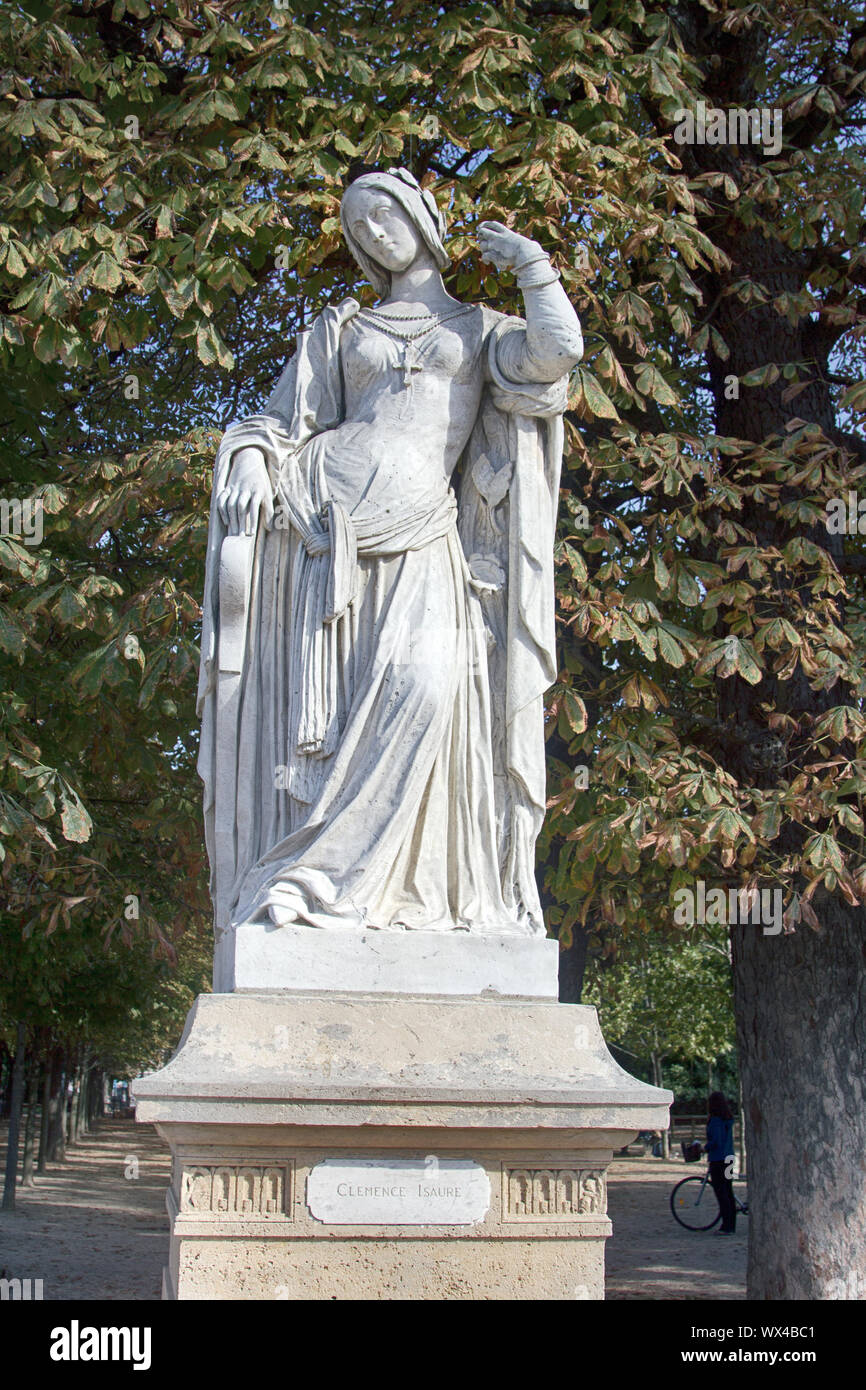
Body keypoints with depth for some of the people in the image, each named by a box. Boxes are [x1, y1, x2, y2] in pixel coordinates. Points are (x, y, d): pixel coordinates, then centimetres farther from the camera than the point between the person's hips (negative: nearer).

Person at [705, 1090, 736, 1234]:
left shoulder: (715, 1120, -16)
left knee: (721, 1193, -5)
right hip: (729, 1157, 9)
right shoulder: (728, 1119, 9)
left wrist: (705, 1148, -4)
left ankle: (727, 1226, -7)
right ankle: (731, 1225, 17)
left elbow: (715, 1141, -22)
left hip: (717, 1160, -9)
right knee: (729, 1192, 13)